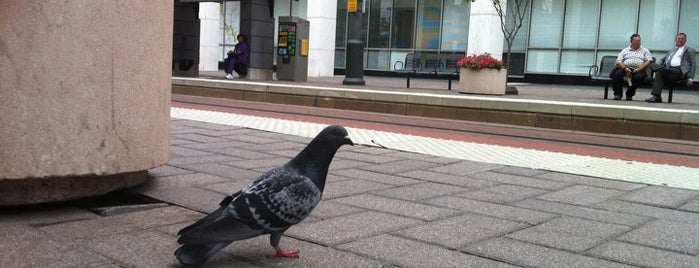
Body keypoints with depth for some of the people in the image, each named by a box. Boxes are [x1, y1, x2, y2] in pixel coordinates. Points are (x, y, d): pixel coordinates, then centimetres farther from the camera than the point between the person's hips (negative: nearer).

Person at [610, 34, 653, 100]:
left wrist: (639, 69, -12)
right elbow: (619, 62, 8)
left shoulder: (645, 51, 20)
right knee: (618, 74, -32)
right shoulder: (625, 50, 22)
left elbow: (648, 61, 5)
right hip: (626, 69, 1)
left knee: (639, 77, -36)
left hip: (639, 70, -1)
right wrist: (625, 68, -13)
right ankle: (617, 94, -23)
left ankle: (629, 95, -19)